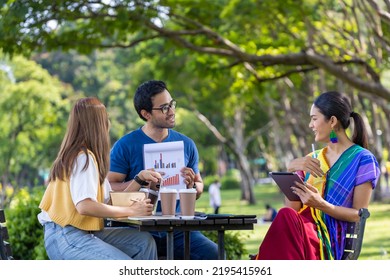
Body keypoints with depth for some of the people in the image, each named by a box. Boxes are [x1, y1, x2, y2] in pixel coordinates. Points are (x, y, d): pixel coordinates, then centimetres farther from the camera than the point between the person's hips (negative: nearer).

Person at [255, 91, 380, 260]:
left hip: (331, 243, -5)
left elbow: (359, 215, -1)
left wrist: (321, 204, -17)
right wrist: (291, 171, -1)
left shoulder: (362, 160, 5)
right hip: (303, 227, 5)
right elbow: (292, 207, 14)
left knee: (286, 217, -37)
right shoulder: (312, 159, 24)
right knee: (287, 215, -34)